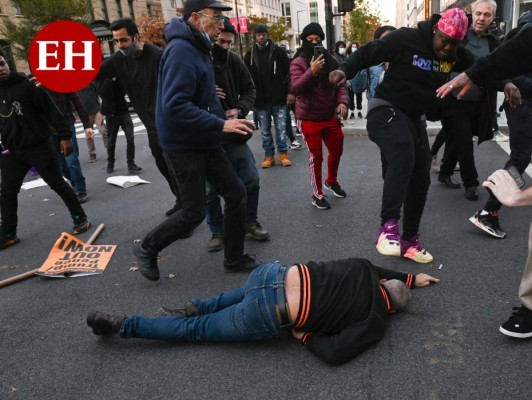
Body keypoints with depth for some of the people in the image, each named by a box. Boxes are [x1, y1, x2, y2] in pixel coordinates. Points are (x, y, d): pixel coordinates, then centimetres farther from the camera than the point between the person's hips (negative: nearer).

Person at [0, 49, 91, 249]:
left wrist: (64, 135, -14)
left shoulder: (26, 85, -10)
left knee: (58, 184, 3)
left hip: (39, 147, -5)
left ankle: (80, 219, 18)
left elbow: (50, 110, -10)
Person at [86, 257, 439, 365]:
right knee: (198, 330, 10)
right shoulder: (376, 324, 0)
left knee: (249, 297, 43)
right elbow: (334, 353, -10)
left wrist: (412, 278, 50)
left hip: (273, 273, 6)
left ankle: (198, 306, 27)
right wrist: (305, 334, 5)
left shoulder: (363, 268, 16)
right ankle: (120, 325, 12)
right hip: (267, 318, -6)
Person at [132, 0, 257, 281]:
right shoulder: (181, 50, -18)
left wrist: (227, 120, 6)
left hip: (205, 142, 9)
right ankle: (147, 249, 22)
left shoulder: (198, 49, 13)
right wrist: (221, 125, -29)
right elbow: (175, 105, -29)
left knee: (236, 194, 8)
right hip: (183, 146, -9)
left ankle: (234, 259, 22)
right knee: (195, 212, -2)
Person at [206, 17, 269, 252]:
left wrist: (239, 109, -12)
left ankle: (250, 223, 30)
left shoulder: (234, 61, 0)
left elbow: (249, 90, 7)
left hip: (234, 135, 4)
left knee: (251, 181, 8)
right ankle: (217, 231, 27)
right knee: (212, 189, 8)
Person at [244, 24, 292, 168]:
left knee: (281, 129, 3)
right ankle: (269, 156, 17)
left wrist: (290, 92, -7)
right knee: (265, 131, 8)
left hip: (278, 98, -2)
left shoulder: (279, 52, 0)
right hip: (260, 101, 2)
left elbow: (288, 72, 0)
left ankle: (283, 154, 14)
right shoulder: (250, 55, 6)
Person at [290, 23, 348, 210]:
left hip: (330, 116, 5)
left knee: (337, 150, 17)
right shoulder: (298, 63, -7)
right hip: (309, 118, -5)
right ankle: (317, 195, 15)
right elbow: (295, 88, -19)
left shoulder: (330, 60, 5)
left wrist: (342, 101, -9)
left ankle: (331, 181, 42)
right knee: (316, 156, 1)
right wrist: (311, 71, -30)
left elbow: (339, 83, 9)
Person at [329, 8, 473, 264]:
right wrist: (345, 70, -30)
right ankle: (388, 226, -35)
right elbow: (368, 53, -13)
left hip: (415, 117, 8)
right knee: (402, 157, -37)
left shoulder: (456, 55, 3)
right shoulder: (406, 39, -16)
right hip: (387, 109, -7)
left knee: (420, 180, 6)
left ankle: (410, 240, 20)